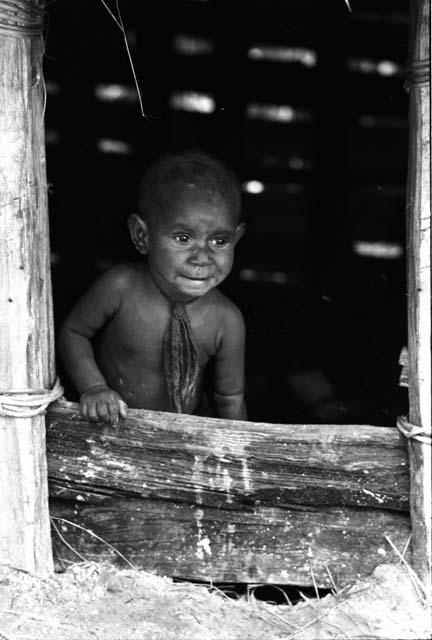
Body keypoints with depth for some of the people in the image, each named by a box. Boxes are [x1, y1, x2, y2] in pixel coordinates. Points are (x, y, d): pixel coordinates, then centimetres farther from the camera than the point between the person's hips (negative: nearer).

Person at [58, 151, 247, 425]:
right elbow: (73, 332, -7)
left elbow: (230, 401, -8)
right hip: (110, 426, -1)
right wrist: (93, 388, -20)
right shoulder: (120, 288, -24)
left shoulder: (228, 322, -20)